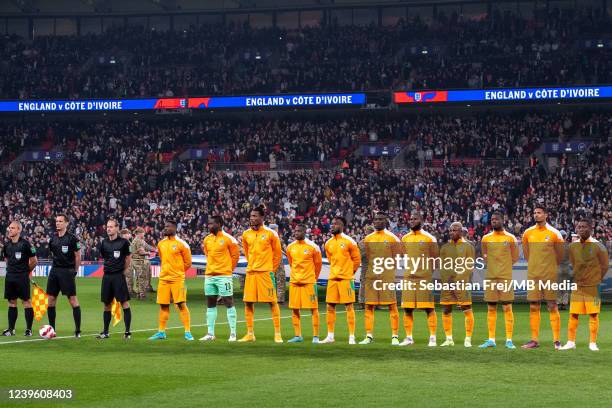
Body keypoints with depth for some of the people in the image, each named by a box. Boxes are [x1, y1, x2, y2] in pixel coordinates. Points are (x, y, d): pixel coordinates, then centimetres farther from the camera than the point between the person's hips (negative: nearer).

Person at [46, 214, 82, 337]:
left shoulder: (72, 238, -8)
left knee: (73, 300, -6)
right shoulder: (53, 238, 9)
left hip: (67, 271, -6)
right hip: (54, 270, 6)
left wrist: (74, 271, 1)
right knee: (51, 300, 6)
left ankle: (78, 330, -2)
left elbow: (78, 256, -4)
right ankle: (51, 328, 15)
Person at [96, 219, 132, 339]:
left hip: (119, 276, -5)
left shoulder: (123, 242, -5)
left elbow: (128, 258, 2)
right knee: (107, 304, 9)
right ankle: (105, 332, 15)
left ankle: (127, 331, -4)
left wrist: (123, 271, 4)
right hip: (107, 276, 5)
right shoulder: (104, 243, 8)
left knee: (124, 302, -7)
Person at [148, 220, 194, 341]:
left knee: (181, 304, -7)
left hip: (177, 279, -5)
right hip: (163, 279, 5)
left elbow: (187, 262, 0)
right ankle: (161, 332, 14)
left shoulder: (181, 244, -6)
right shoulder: (161, 244, 10)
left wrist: (178, 272, 7)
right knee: (163, 305, 8)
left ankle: (188, 332, -5)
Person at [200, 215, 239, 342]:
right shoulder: (207, 239, 10)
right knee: (210, 304, 8)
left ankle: (233, 333, 0)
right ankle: (210, 333, 13)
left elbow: (235, 255, -1)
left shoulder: (228, 239, -8)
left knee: (228, 303, -3)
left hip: (224, 276, -6)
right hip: (209, 276, 6)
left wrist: (228, 269, 4)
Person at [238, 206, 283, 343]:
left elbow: (277, 253, 3)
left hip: (266, 272, -5)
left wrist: (271, 269, 6)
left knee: (272, 302, -4)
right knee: (248, 302, 4)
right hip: (251, 272, 5)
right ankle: (250, 334, 13)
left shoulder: (270, 233, -4)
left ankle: (277, 334, 0)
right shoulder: (246, 234, 8)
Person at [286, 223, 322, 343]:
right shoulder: (290, 247, 6)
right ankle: (298, 336, 12)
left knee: (313, 309, -2)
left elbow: (318, 263, 4)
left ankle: (315, 336, 1)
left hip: (309, 282, -5)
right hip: (294, 282, 5)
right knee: (294, 309, 5)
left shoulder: (312, 247, -7)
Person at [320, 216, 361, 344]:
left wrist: (350, 272, 7)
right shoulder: (328, 243, 9)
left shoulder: (349, 241, -7)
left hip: (346, 278, -6)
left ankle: (352, 337, -2)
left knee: (349, 306, -4)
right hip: (332, 278, 6)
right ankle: (330, 336, 13)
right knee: (330, 307, 5)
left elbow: (357, 259, 0)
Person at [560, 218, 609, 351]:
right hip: (577, 285, 3)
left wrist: (598, 280, -3)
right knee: (573, 314, 2)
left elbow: (604, 266, -1)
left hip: (593, 285, -3)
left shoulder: (597, 246, -5)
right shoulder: (573, 246, 6)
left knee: (593, 314, -1)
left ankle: (592, 343, 6)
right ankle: (571, 342, 8)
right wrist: (574, 280, 8)